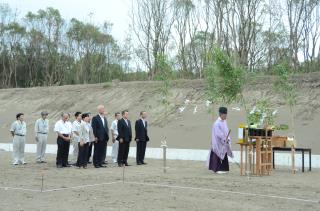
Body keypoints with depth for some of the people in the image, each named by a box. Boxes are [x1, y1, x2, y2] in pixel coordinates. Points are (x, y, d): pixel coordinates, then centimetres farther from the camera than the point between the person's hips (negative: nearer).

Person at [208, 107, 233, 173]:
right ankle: (218, 169, 3)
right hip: (218, 143, -8)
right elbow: (218, 133, -19)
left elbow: (227, 131, 11)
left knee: (224, 155, 10)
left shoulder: (224, 122, 10)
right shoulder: (217, 123, -14)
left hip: (224, 143, 8)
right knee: (218, 155, -3)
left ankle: (222, 168, 17)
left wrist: (228, 139, -3)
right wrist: (224, 139, -19)